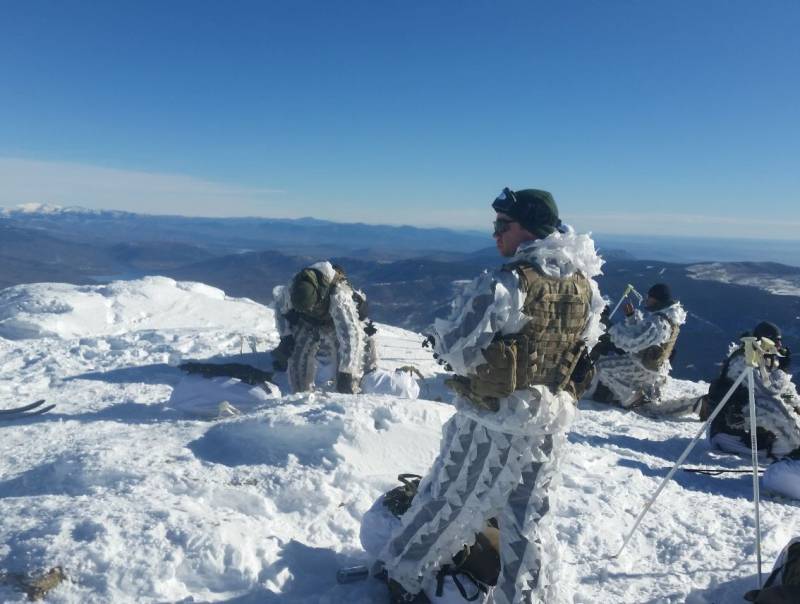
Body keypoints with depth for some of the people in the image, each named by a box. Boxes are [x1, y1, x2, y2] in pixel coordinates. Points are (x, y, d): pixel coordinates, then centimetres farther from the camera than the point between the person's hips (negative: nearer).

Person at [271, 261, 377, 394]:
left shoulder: (339, 296, -47)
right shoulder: (292, 289, -33)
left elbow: (350, 335, -48)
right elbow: (279, 300, -7)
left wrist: (346, 372, -49)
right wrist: (285, 335, -9)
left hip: (341, 324, -3)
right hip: (310, 323, 3)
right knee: (298, 357, -9)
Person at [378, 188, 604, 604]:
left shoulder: (502, 286, -23)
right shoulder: (586, 288, -3)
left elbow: (456, 349, -20)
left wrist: (441, 335, 1)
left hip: (491, 421, -4)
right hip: (550, 422, 5)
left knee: (449, 500, 13)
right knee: (529, 518, 19)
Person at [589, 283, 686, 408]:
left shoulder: (658, 323, -31)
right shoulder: (667, 317, 1)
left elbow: (632, 342, -31)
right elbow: (641, 330, 11)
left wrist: (616, 329, -16)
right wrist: (631, 315, -4)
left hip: (644, 368, -10)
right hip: (655, 366, 10)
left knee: (603, 364, -3)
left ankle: (633, 399, 7)